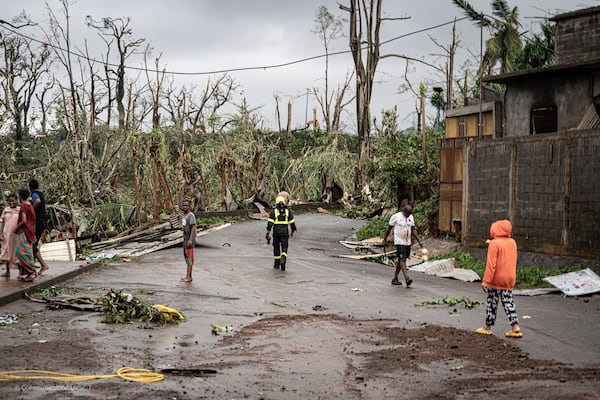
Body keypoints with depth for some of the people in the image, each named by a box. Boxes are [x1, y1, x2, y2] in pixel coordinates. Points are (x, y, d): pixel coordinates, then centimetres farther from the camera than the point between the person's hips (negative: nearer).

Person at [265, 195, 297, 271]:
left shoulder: (274, 211, -2)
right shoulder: (287, 211, 5)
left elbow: (270, 222, -9)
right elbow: (292, 222, 5)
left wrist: (268, 233, -7)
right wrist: (292, 232, 18)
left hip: (276, 233, 0)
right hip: (285, 232, 1)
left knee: (276, 247, 15)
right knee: (284, 248, 0)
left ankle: (277, 264, 22)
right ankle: (283, 258, -31)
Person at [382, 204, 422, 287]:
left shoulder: (411, 217, 8)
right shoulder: (396, 217, -8)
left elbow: (413, 230, 13)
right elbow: (389, 228, 0)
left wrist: (419, 241, 7)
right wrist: (385, 240, 5)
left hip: (408, 243, 6)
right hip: (399, 242, -6)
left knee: (400, 260, 11)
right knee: (402, 260, -16)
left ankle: (395, 279, 19)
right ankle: (407, 278, -27)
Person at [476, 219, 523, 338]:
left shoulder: (494, 244, -15)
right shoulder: (513, 242, 5)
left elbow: (491, 264, -18)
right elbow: (512, 261, 13)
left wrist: (486, 281, -15)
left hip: (496, 280, -6)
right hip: (509, 279, 6)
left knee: (492, 303, 6)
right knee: (508, 303, 8)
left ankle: (488, 327, 15)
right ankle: (515, 327, -1)